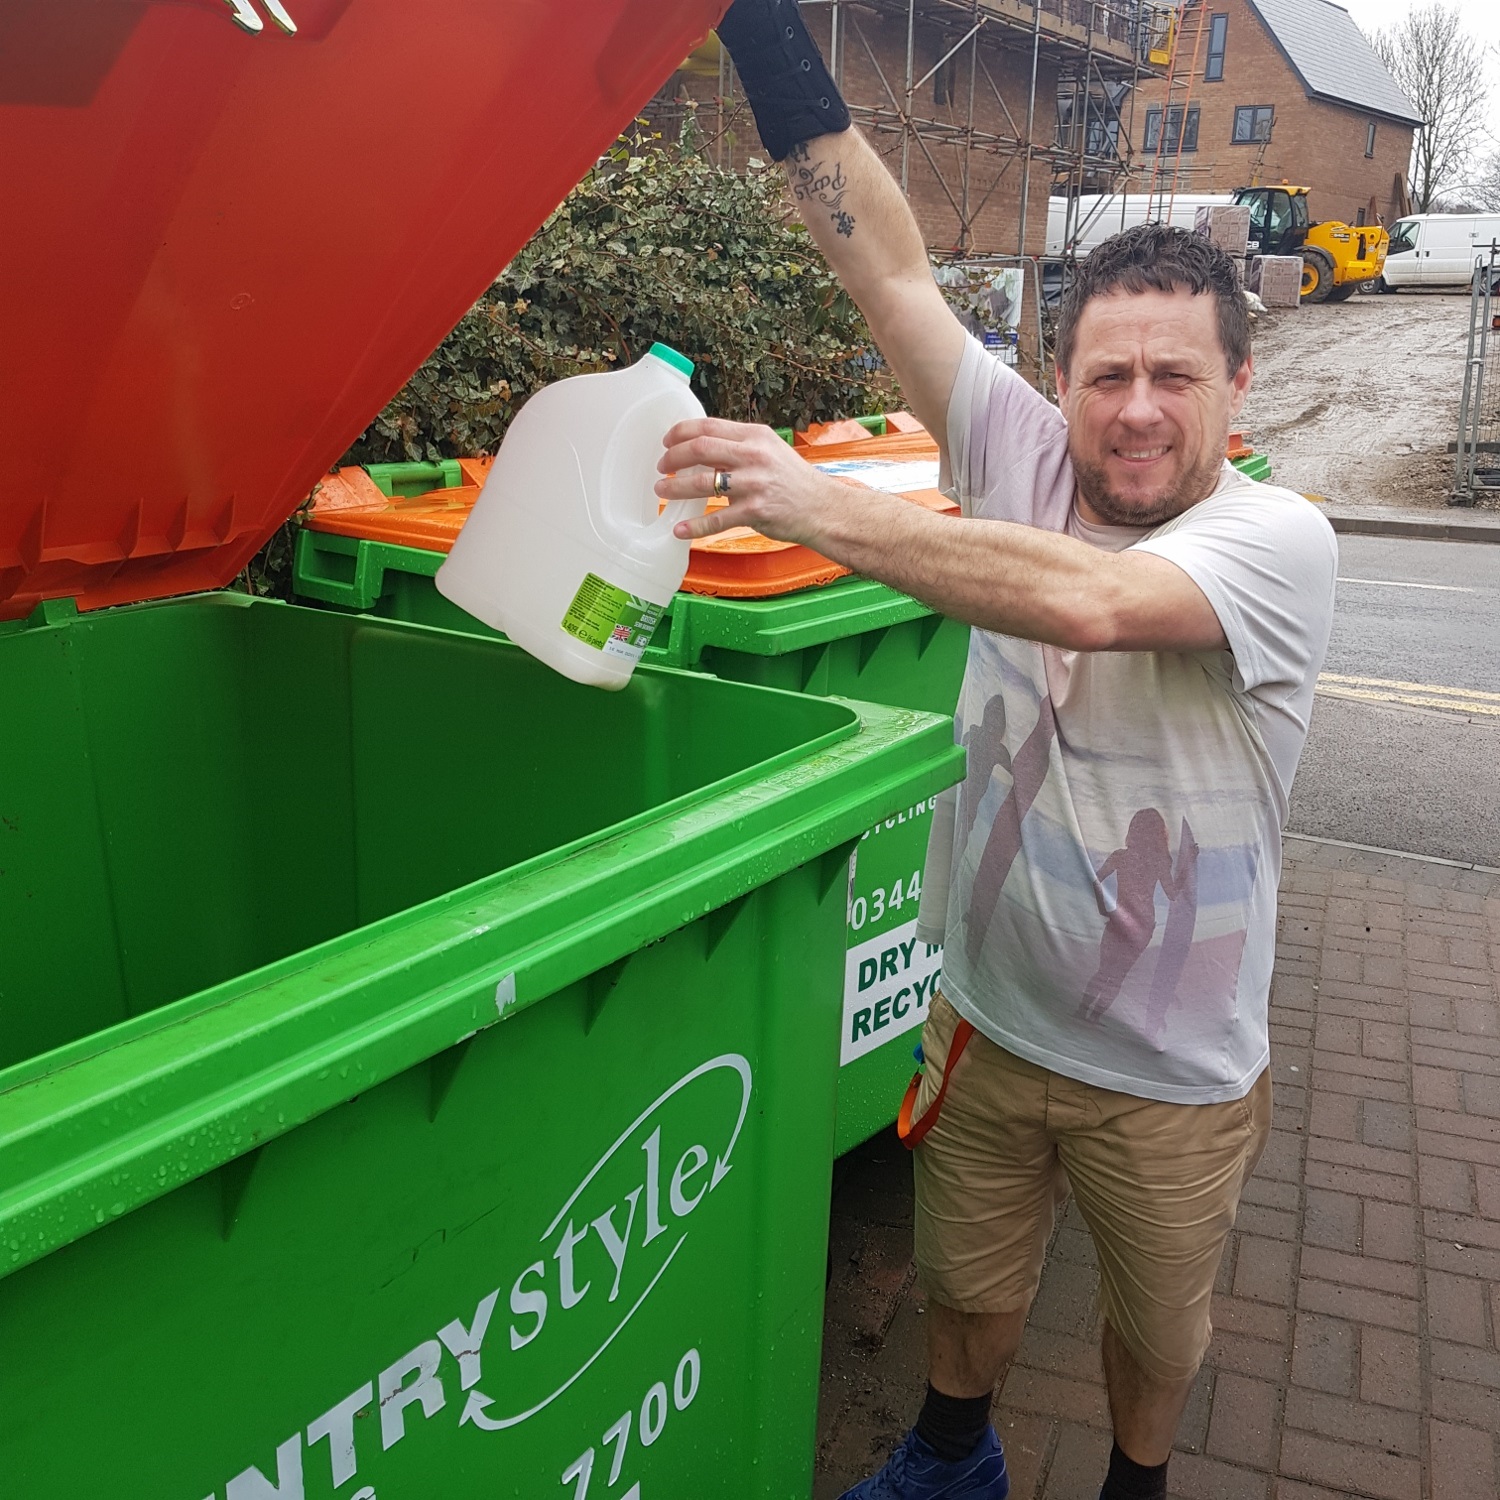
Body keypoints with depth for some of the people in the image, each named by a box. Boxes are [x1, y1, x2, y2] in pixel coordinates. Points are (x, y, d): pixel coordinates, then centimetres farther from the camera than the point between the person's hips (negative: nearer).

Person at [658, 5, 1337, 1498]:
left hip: (1169, 1075, -3)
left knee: (1156, 1330, 21)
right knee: (966, 1289, 23)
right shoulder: (1025, 457, -8)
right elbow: (892, 269, -13)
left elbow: (1090, 601, -39)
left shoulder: (1276, 539, -19)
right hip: (985, 1021, 3)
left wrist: (816, 504, -41)